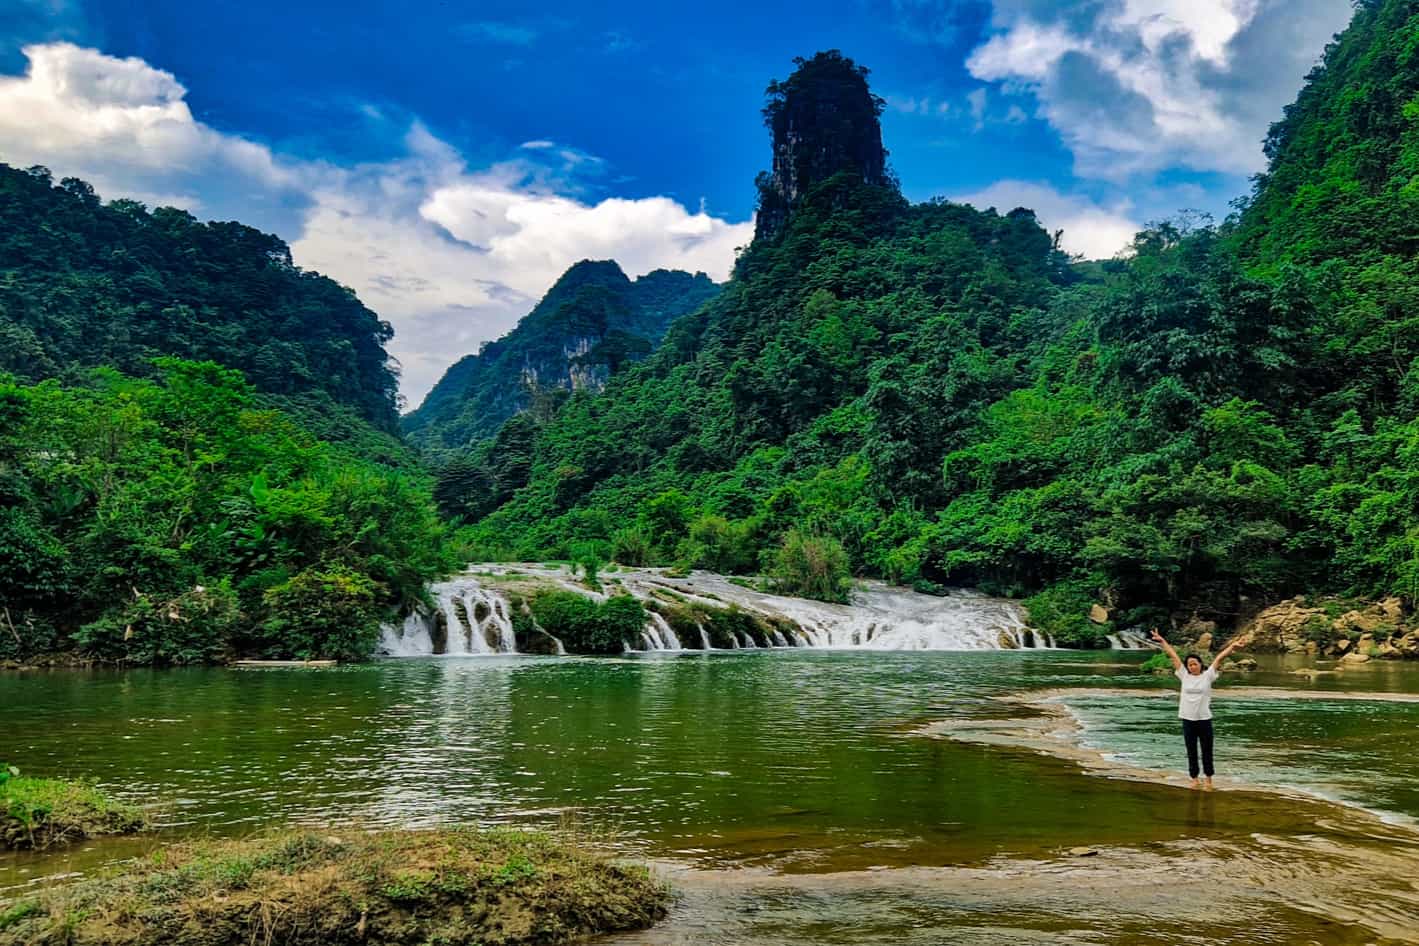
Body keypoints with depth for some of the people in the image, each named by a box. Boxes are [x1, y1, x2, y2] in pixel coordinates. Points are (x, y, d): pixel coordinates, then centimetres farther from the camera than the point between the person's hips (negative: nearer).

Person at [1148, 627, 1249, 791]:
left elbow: (1219, 658, -6)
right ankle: (1194, 778, 22)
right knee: (1191, 752, 11)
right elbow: (1173, 655, 3)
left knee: (1207, 751, 9)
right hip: (1187, 720, 2)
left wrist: (1233, 645, -11)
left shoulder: (1207, 676, -2)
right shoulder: (1184, 675, 3)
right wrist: (1161, 640, 5)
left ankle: (1208, 778, 22)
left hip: (1204, 720, -2)